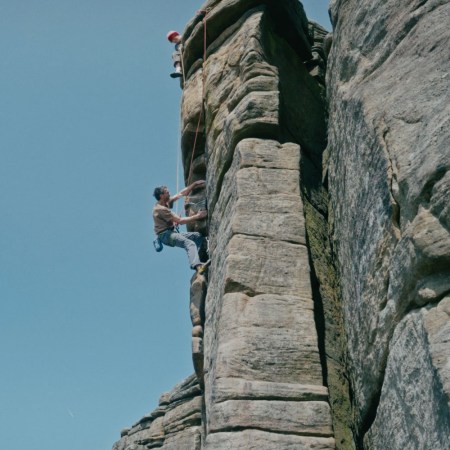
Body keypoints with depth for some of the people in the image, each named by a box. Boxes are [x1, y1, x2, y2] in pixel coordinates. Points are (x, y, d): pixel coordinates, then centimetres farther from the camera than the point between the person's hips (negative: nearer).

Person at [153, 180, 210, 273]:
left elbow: (181, 194, 20)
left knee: (198, 236, 1)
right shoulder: (160, 209, -17)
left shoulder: (166, 202, 12)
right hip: (165, 235, -10)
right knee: (189, 243, -32)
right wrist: (197, 216, -16)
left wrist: (194, 184, 12)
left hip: (172, 232, 10)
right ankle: (197, 265, -53)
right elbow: (180, 221, -19)